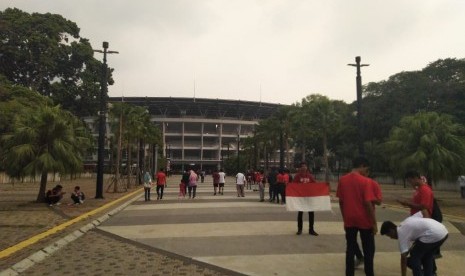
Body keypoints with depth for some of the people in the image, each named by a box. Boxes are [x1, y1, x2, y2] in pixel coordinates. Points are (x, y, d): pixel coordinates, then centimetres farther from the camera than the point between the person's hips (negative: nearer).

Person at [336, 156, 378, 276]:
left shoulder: (342, 180, 1)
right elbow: (368, 204, -16)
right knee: (369, 250, 11)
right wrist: (374, 223, -8)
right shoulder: (366, 181, -13)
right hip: (364, 221, -4)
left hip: (349, 221, 4)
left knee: (350, 250, 10)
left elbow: (341, 202, 5)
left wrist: (345, 219, 14)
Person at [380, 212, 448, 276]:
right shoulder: (405, 223, 21)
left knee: (414, 257, 7)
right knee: (427, 257, 26)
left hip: (433, 235, -9)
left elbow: (403, 258, -3)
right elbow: (422, 213, 24)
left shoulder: (402, 234, -1)